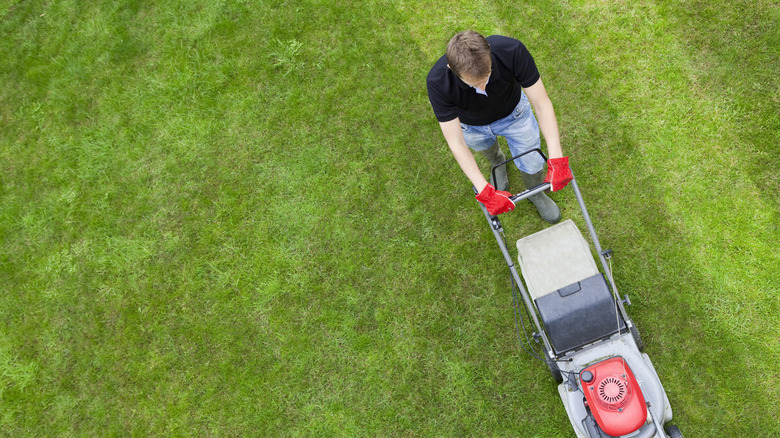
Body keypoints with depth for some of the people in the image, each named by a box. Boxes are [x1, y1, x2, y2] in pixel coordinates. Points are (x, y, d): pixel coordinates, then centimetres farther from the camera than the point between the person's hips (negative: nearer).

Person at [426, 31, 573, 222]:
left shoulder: (512, 51, -41)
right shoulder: (437, 82, -42)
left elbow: (542, 104, -33)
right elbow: (456, 143, -36)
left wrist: (556, 159, -41)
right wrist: (485, 191, -41)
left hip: (513, 113, 0)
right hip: (473, 125, 0)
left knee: (532, 164, 12)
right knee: (488, 149, 30)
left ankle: (536, 194, 47)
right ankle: (498, 162, 67)